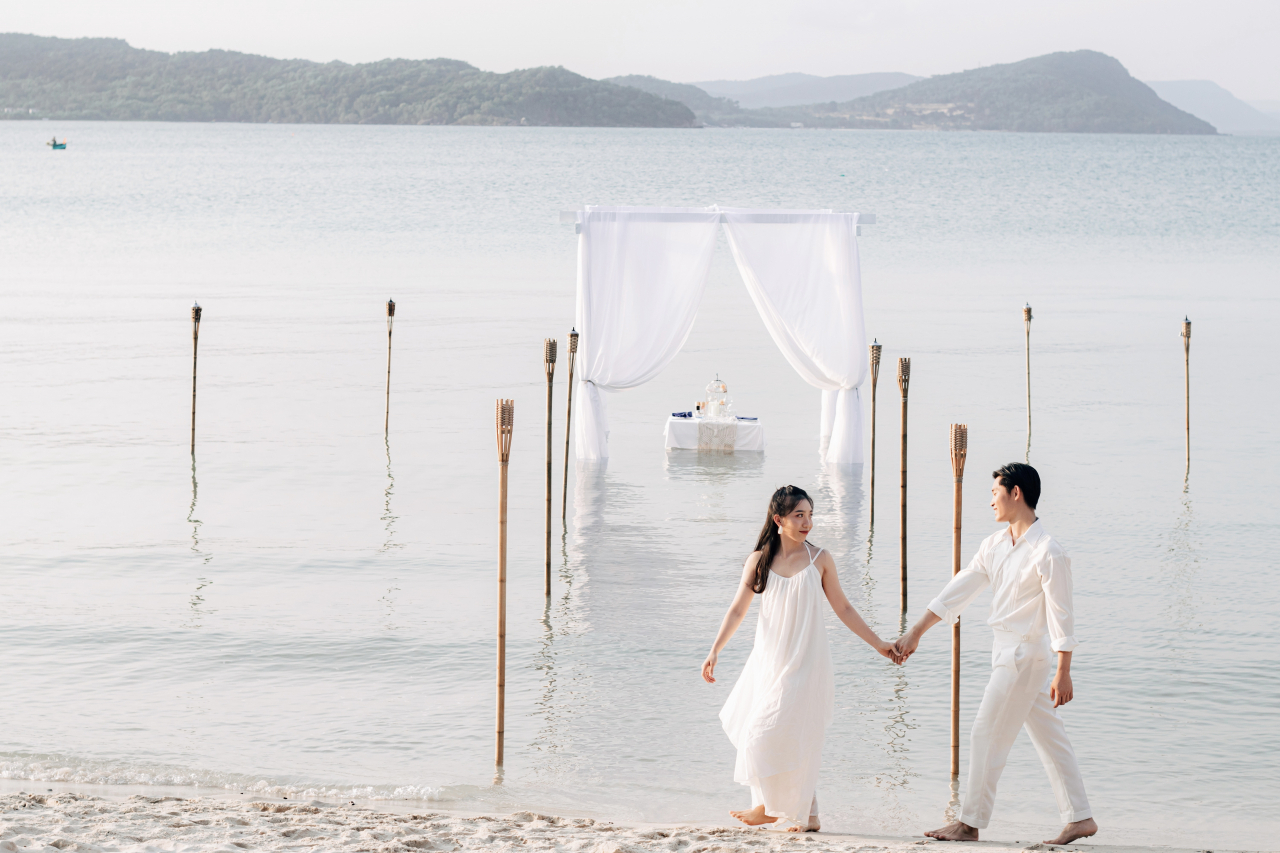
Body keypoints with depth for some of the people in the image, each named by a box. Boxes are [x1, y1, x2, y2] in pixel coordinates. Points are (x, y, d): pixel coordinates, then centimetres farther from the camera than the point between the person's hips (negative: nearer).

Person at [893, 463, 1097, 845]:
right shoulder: (994, 545, 8)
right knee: (1049, 738, 11)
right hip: (1006, 652, 8)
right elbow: (958, 591, 11)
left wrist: (1063, 674, -17)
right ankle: (1080, 818, 16)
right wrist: (915, 633, 10)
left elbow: (1062, 617, -16)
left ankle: (970, 823, 5)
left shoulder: (1048, 554, -17)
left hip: (1025, 654, -8)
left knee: (987, 735, -3)